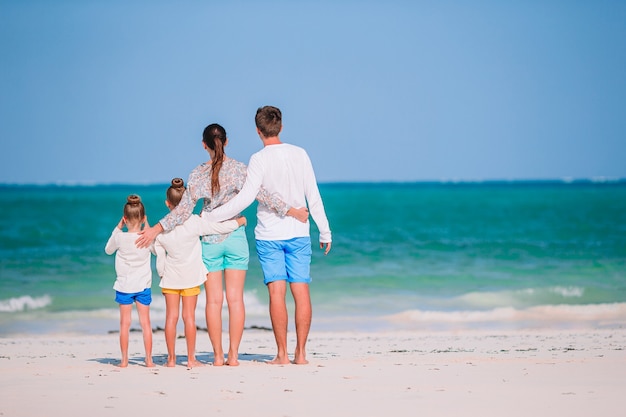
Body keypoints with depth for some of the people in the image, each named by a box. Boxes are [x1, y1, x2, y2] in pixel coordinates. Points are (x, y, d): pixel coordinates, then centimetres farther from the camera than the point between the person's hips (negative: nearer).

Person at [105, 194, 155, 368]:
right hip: (143, 286, 1)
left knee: (124, 323, 5)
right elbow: (156, 250, 13)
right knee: (145, 322, 6)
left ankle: (124, 359, 5)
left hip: (124, 286, -1)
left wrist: (118, 228, 9)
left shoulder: (120, 238, -13)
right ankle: (149, 359, 6)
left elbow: (108, 250, 8)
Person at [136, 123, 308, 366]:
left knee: (213, 300, 3)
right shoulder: (238, 168, -5)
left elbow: (184, 209, -5)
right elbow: (261, 196, -12)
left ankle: (218, 355, 1)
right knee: (235, 298, 2)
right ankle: (233, 355, 0)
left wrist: (157, 229, 1)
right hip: (235, 237, 0)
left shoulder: (197, 174, -2)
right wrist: (290, 211, -8)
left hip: (209, 240, 0)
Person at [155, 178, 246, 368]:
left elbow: (159, 256, 1)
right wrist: (239, 221, 12)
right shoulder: (195, 222, -12)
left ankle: (171, 358, 5)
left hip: (170, 277, 1)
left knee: (171, 316, 5)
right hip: (191, 275, -1)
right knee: (189, 316, 2)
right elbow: (222, 227, -6)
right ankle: (191, 358, 3)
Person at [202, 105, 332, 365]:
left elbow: (245, 198, -17)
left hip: (269, 236, -3)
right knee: (301, 292, 3)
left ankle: (282, 353, -2)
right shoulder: (299, 154, 1)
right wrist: (325, 232, 11)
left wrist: (210, 217, -10)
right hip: (299, 234, 3)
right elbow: (313, 197, 3)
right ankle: (300, 353, 3)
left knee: (277, 293, -2)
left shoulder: (259, 160, -10)